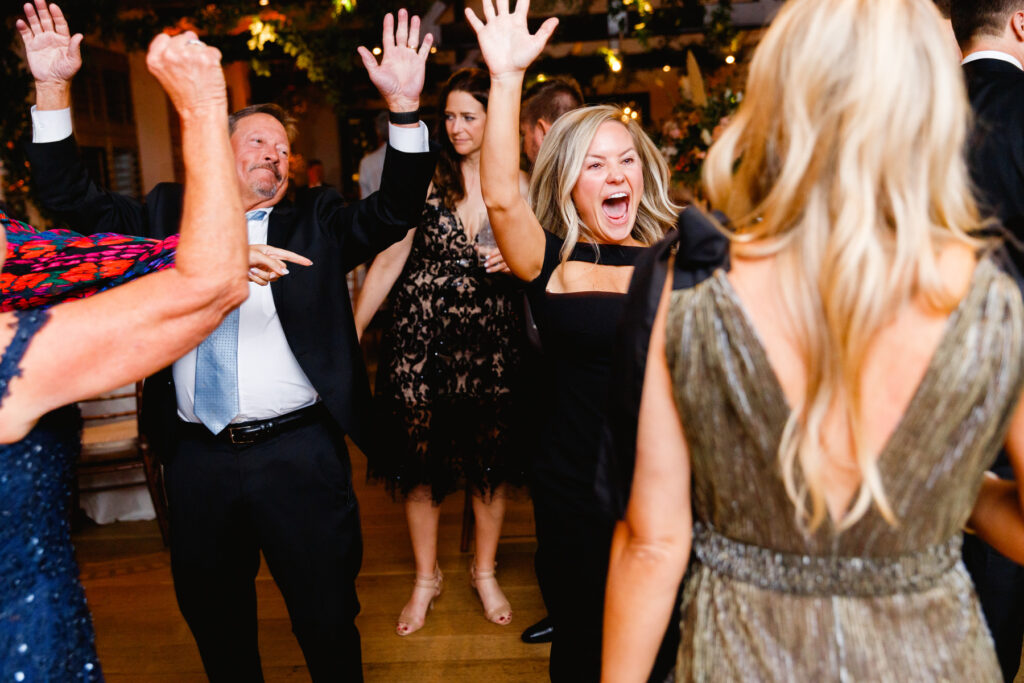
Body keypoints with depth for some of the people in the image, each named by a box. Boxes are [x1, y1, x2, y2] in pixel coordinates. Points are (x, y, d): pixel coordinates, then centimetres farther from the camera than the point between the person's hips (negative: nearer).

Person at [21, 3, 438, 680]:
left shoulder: (317, 223, 5)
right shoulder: (169, 213, 11)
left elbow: (393, 212, -8)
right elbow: (74, 198, 10)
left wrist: (405, 106, -21)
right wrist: (53, 88, 0)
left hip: (299, 454, -2)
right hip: (198, 458, 3)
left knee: (327, 620, 10)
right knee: (215, 622, 20)